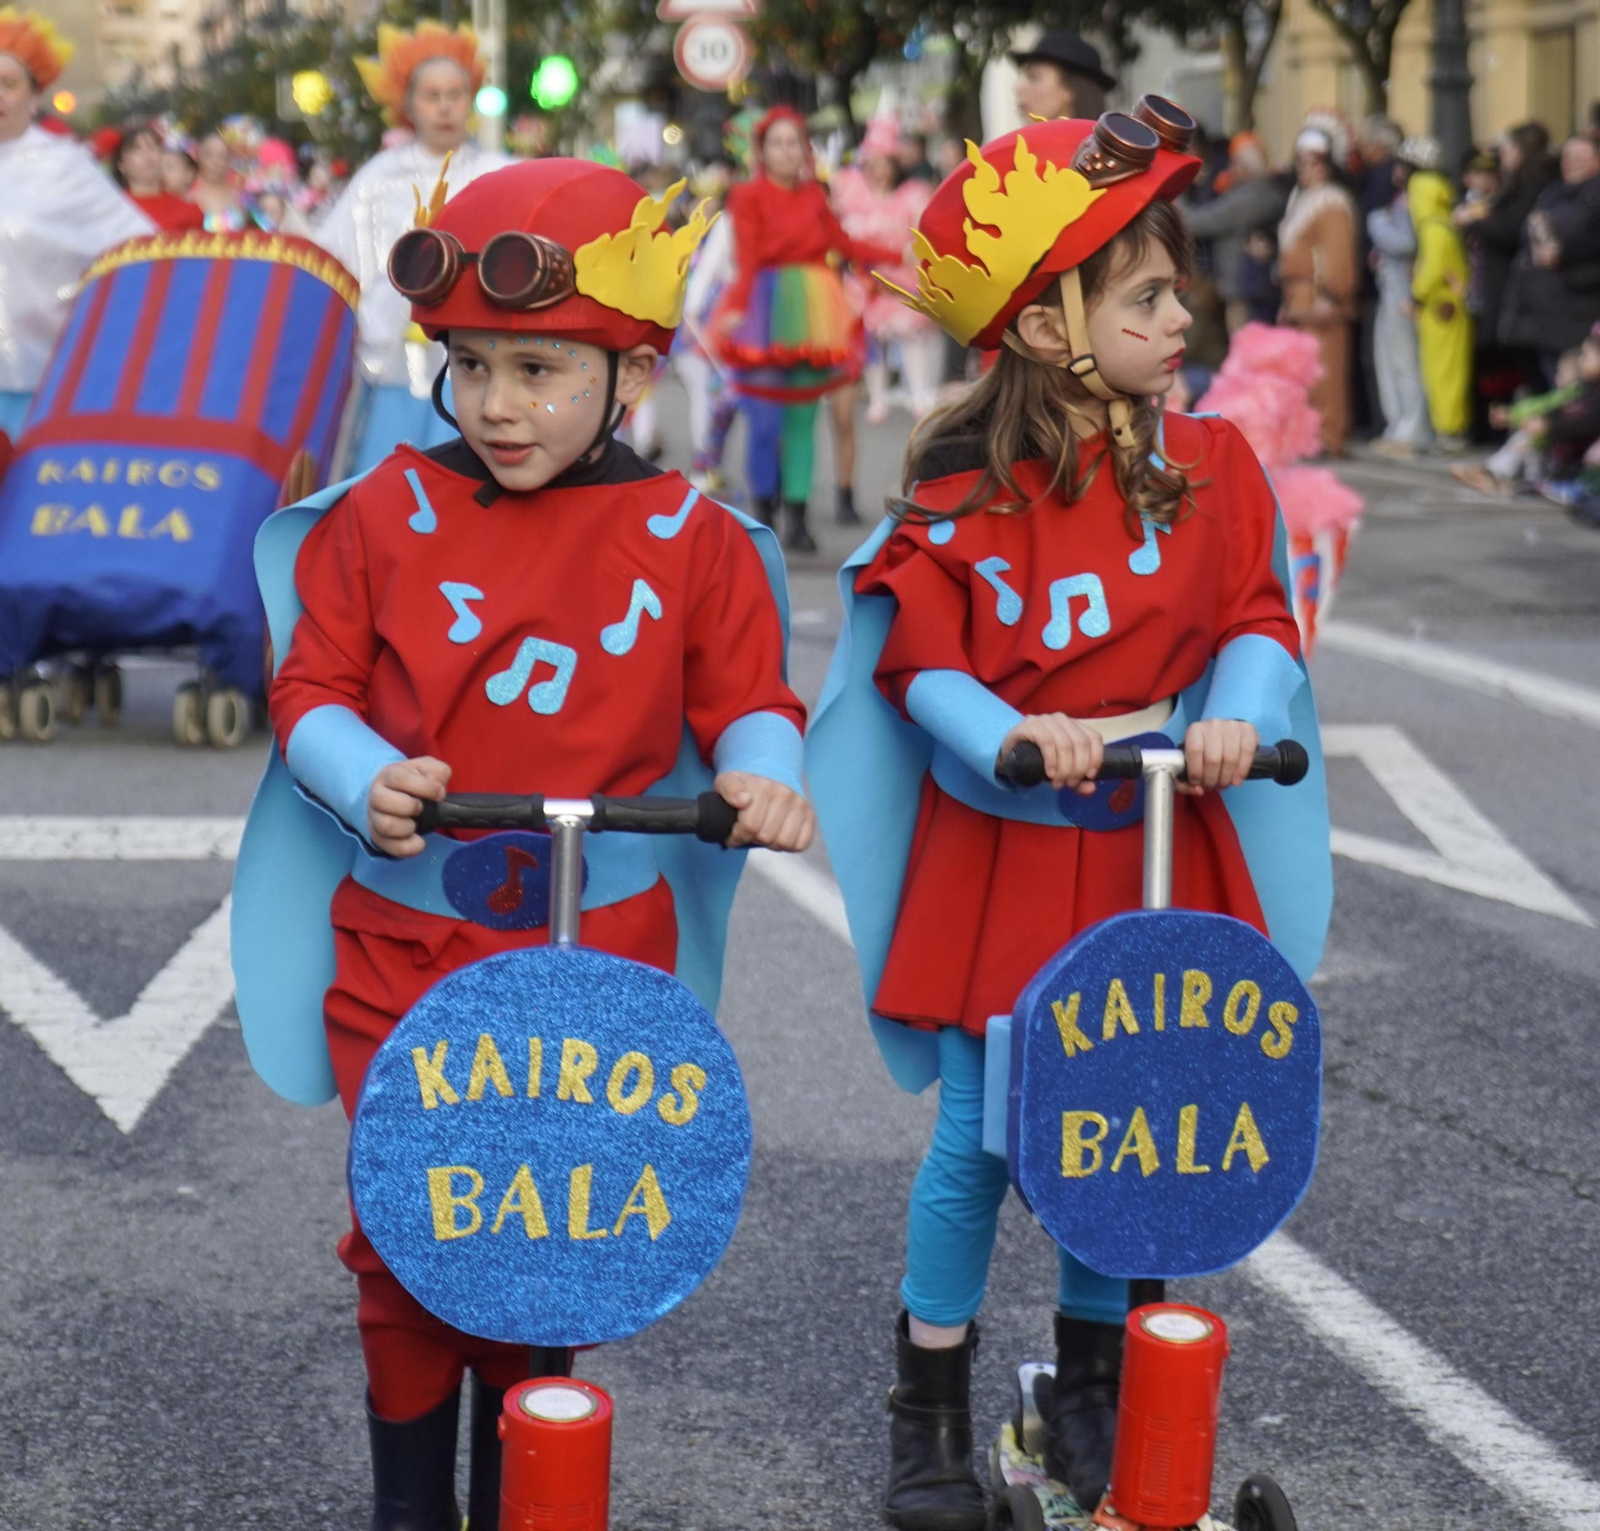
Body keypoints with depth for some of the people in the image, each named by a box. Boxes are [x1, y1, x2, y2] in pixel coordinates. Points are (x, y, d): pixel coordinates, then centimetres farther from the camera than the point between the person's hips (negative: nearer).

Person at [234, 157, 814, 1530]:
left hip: (599, 949, 0)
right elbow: (314, 685, 1)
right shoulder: (389, 514, -2)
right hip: (404, 938, 0)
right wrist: (367, 779, -18)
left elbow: (748, 697, 3)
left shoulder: (691, 539, -2)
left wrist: (759, 772, -19)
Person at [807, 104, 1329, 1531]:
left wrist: (1234, 713, -20)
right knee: (978, 1136, 2)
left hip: (1157, 846, 3)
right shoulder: (959, 496, -9)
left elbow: (1257, 619, -1)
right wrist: (1013, 735, -25)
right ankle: (932, 1406, 18)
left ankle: (1092, 1393, 29)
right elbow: (920, 663, -8)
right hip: (996, 851, -3)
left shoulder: (1210, 465, -1)